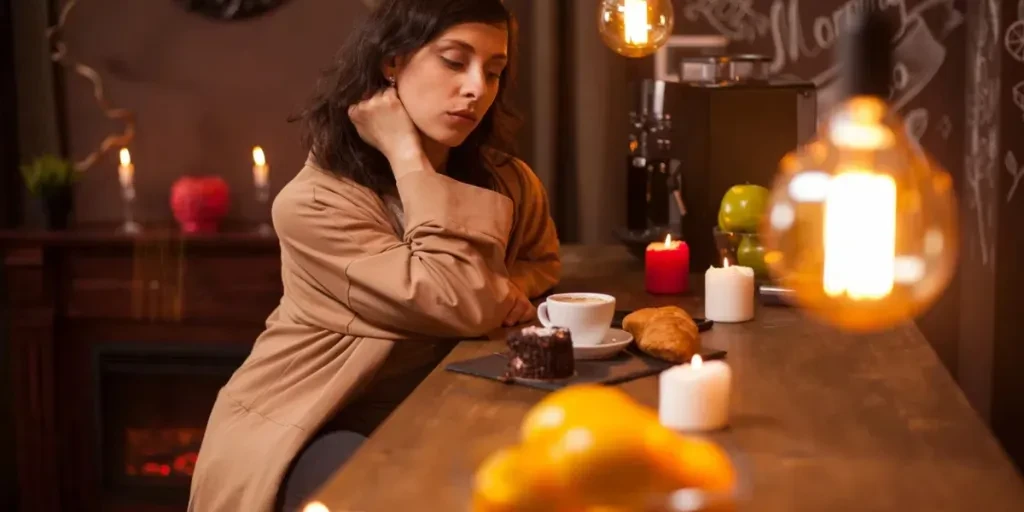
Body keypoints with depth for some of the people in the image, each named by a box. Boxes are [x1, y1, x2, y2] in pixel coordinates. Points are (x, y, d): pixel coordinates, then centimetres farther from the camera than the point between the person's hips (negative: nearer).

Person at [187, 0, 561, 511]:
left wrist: (511, 286, -5)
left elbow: (541, 262, 21)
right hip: (311, 428, -5)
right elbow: (466, 306, -29)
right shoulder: (314, 201, -22)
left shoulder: (506, 183, -2)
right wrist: (406, 155, -26)